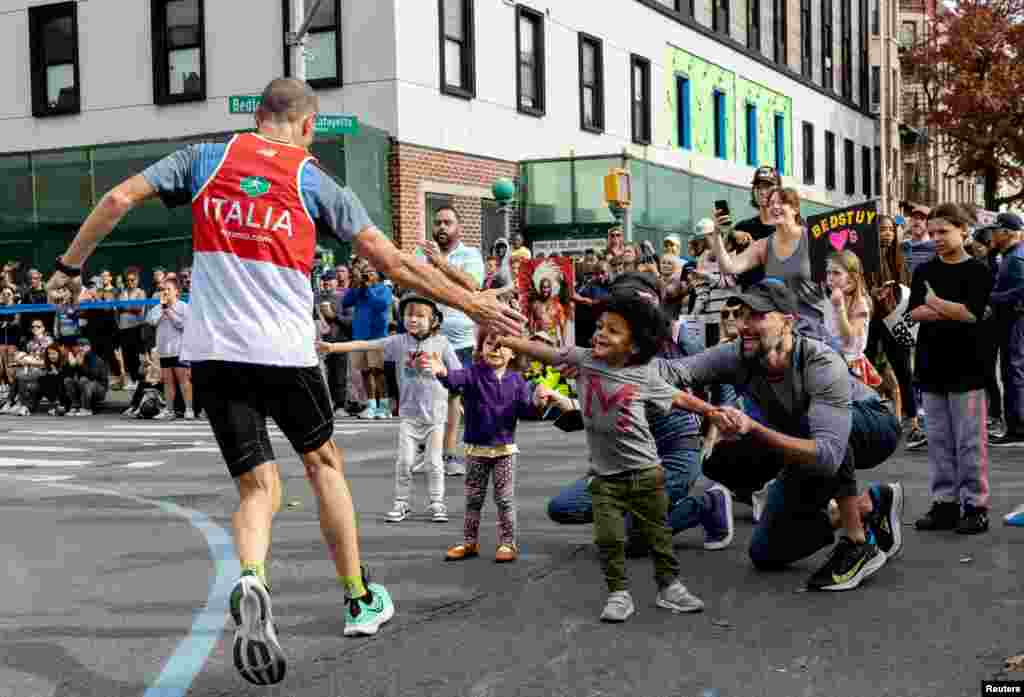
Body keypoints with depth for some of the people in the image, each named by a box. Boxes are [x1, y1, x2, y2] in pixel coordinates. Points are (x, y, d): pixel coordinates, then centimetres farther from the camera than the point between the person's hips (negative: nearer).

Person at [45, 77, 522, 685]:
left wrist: (71, 266, 17)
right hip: (285, 350, -2)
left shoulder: (207, 157, 8)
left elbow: (117, 200, 3)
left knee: (259, 487, 8)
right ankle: (361, 600, 28)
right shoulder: (317, 183, 2)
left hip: (212, 350, 2)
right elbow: (396, 264, -1)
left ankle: (252, 583, -24)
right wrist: (474, 304, 7)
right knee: (324, 461, 21)